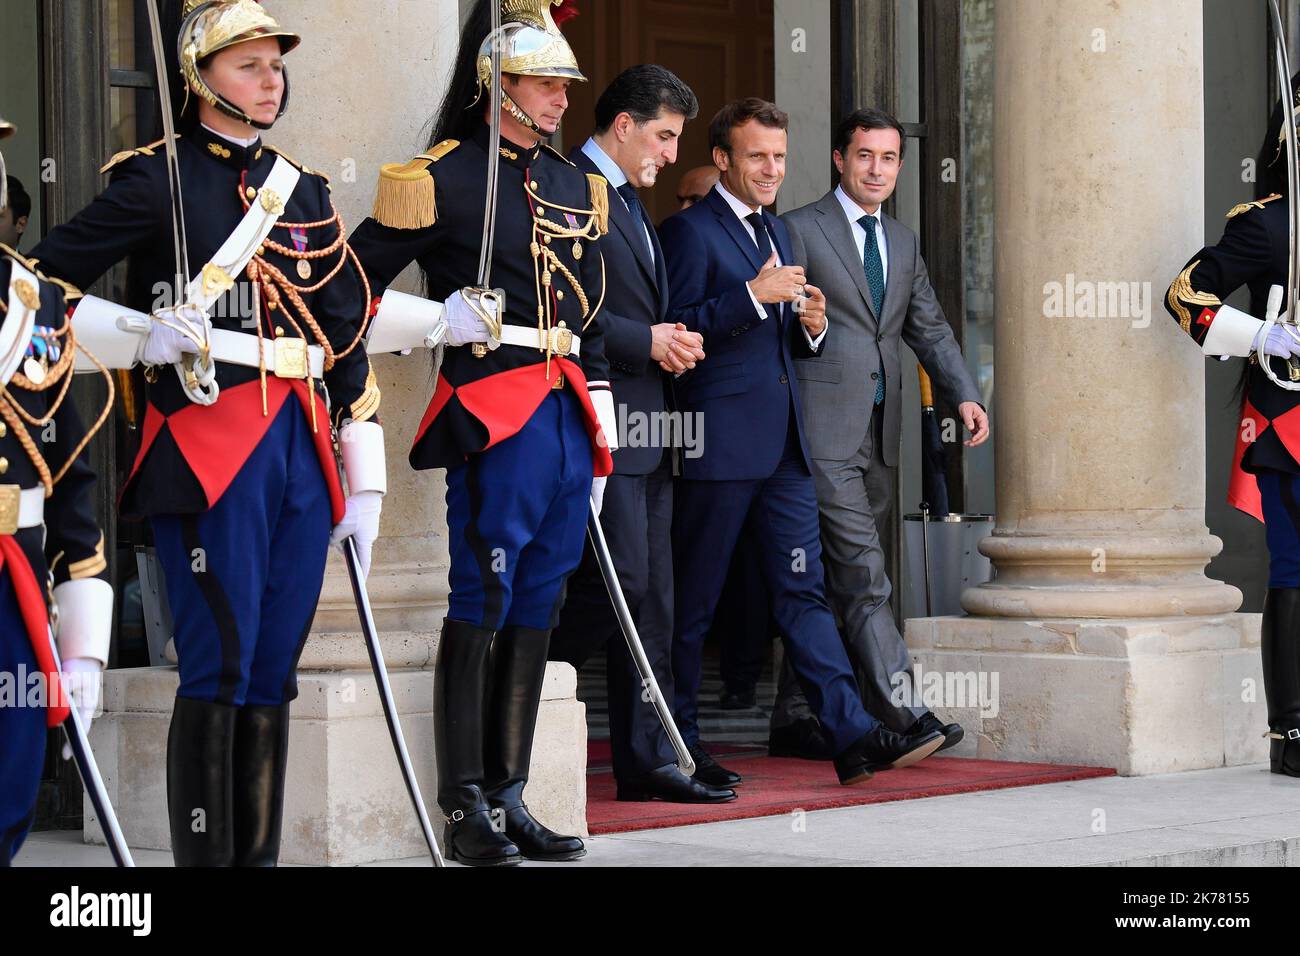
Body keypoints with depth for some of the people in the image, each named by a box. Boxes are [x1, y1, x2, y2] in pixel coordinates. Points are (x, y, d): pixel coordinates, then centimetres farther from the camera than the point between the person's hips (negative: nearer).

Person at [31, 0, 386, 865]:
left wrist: (365, 477, 15)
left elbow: (347, 339, 18)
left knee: (274, 667, 7)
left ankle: (260, 855, 13)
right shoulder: (158, 178, -1)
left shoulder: (304, 191, 17)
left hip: (301, 446, 6)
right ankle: (206, 857, -2)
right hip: (209, 450, -6)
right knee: (220, 664, -7)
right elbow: (47, 277, -2)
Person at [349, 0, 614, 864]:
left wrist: (600, 427, 17)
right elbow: (355, 282, -1)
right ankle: (467, 808, -1)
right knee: (482, 605, -6)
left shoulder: (576, 188, 17)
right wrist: (441, 318, -11)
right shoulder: (440, 179, -3)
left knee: (537, 607, 8)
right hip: (493, 417, -7)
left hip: (565, 414, 7)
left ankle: (510, 795, 14)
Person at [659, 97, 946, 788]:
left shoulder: (777, 232, 20)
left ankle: (852, 736, -2)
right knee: (693, 601, 0)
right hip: (720, 444, -8)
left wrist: (811, 327, 4)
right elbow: (676, 332, -15)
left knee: (801, 590, 3)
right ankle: (677, 750, 7)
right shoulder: (690, 231, -6)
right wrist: (753, 294, -21)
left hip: (784, 445, 8)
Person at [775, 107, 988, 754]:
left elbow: (929, 328, 18)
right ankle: (901, 711, -17)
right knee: (862, 574, -13)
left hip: (877, 434, 7)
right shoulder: (799, 230, -2)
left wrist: (964, 395, 4)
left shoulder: (903, 242, 19)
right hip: (823, 431, -7)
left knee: (834, 584, 9)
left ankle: (795, 716, 16)